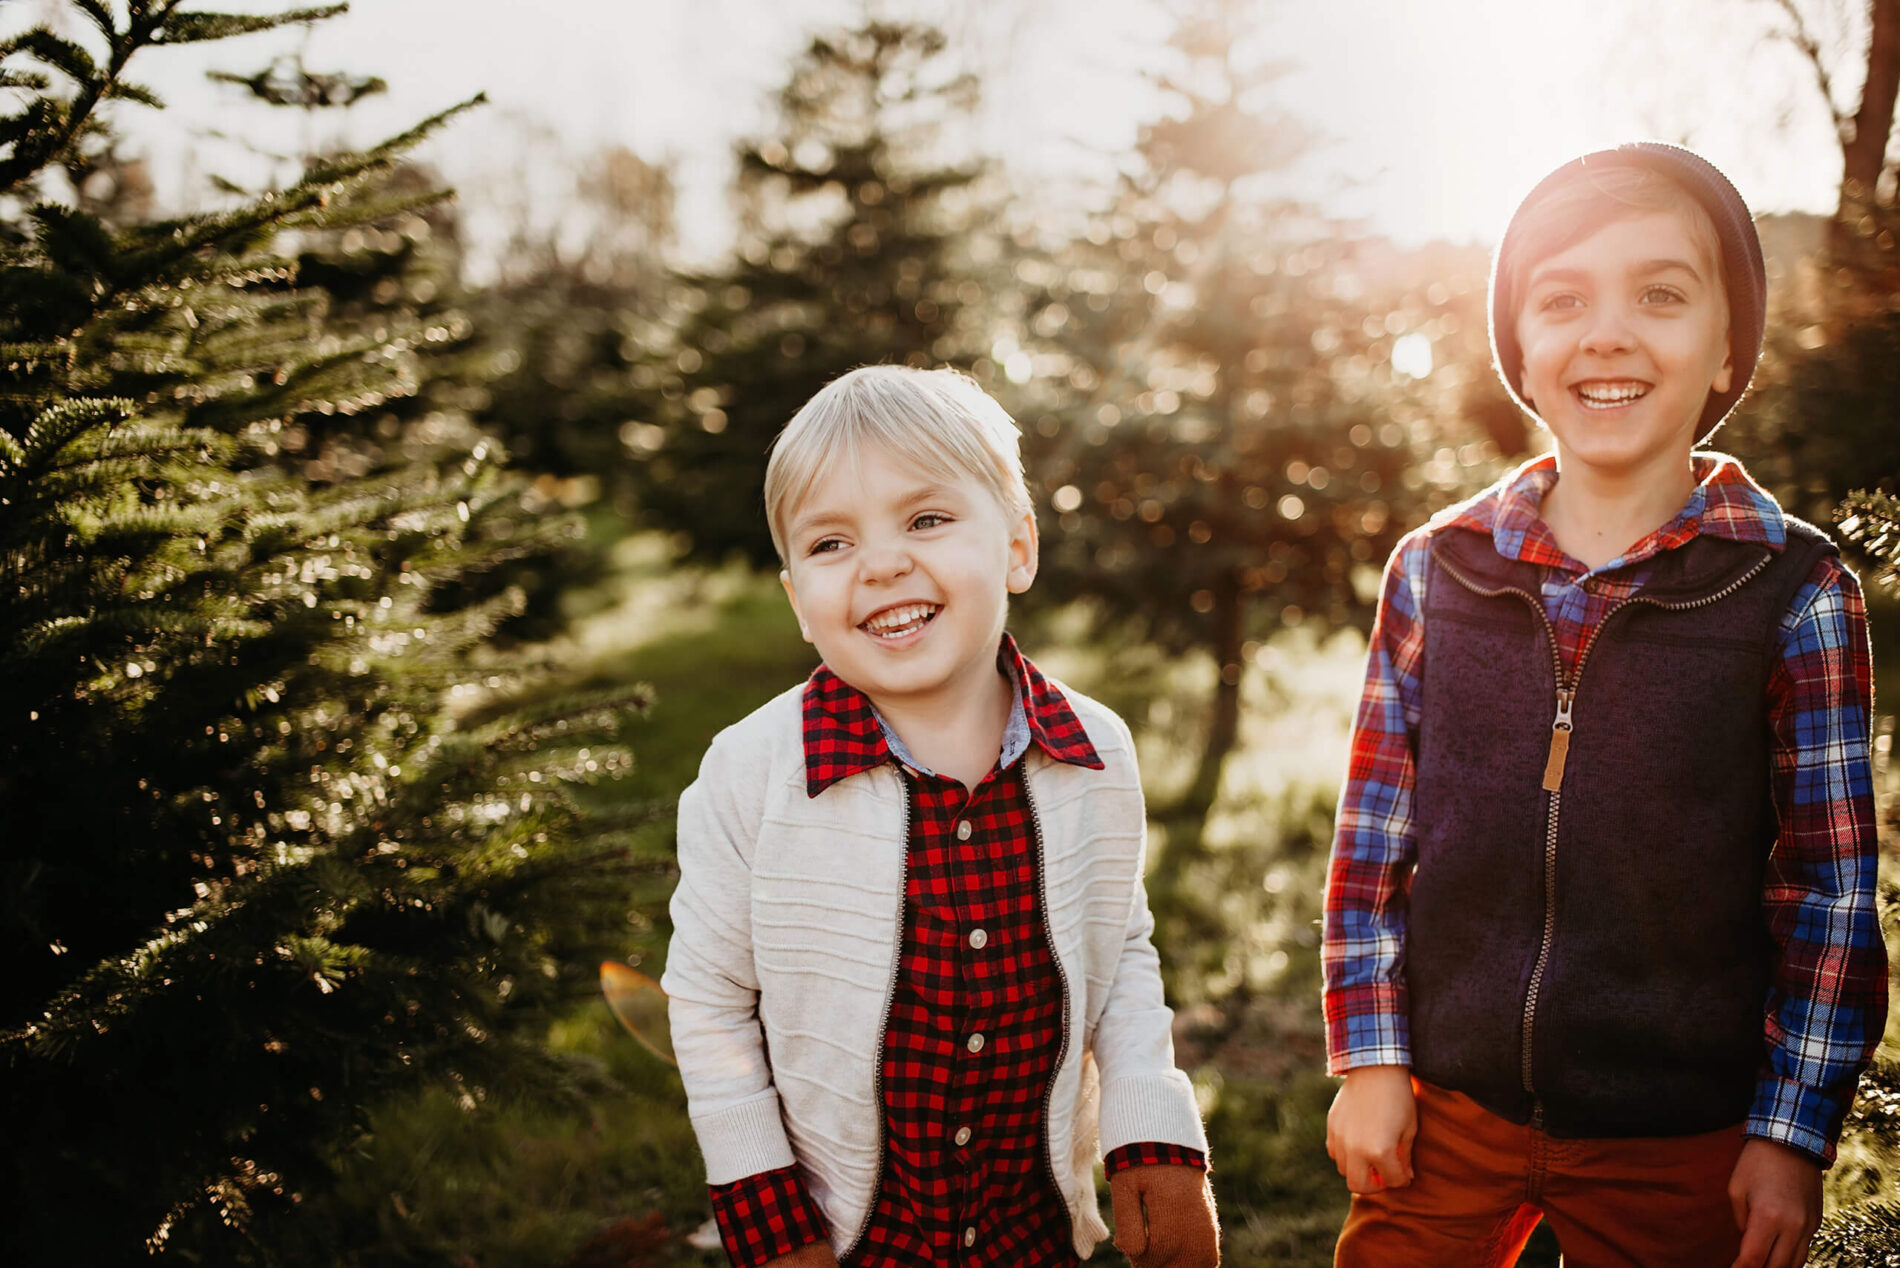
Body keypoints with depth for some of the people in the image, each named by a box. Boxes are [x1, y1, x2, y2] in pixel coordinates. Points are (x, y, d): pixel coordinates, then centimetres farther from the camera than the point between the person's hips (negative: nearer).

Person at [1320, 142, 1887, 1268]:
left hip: (1682, 1147, -1)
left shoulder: (1796, 590, -7)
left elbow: (1831, 891, -5)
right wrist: (1370, 1062, 0)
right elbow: (1374, 844, 1)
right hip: (1442, 1114, 2)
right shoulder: (1436, 568, -2)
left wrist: (1792, 1134, -5)